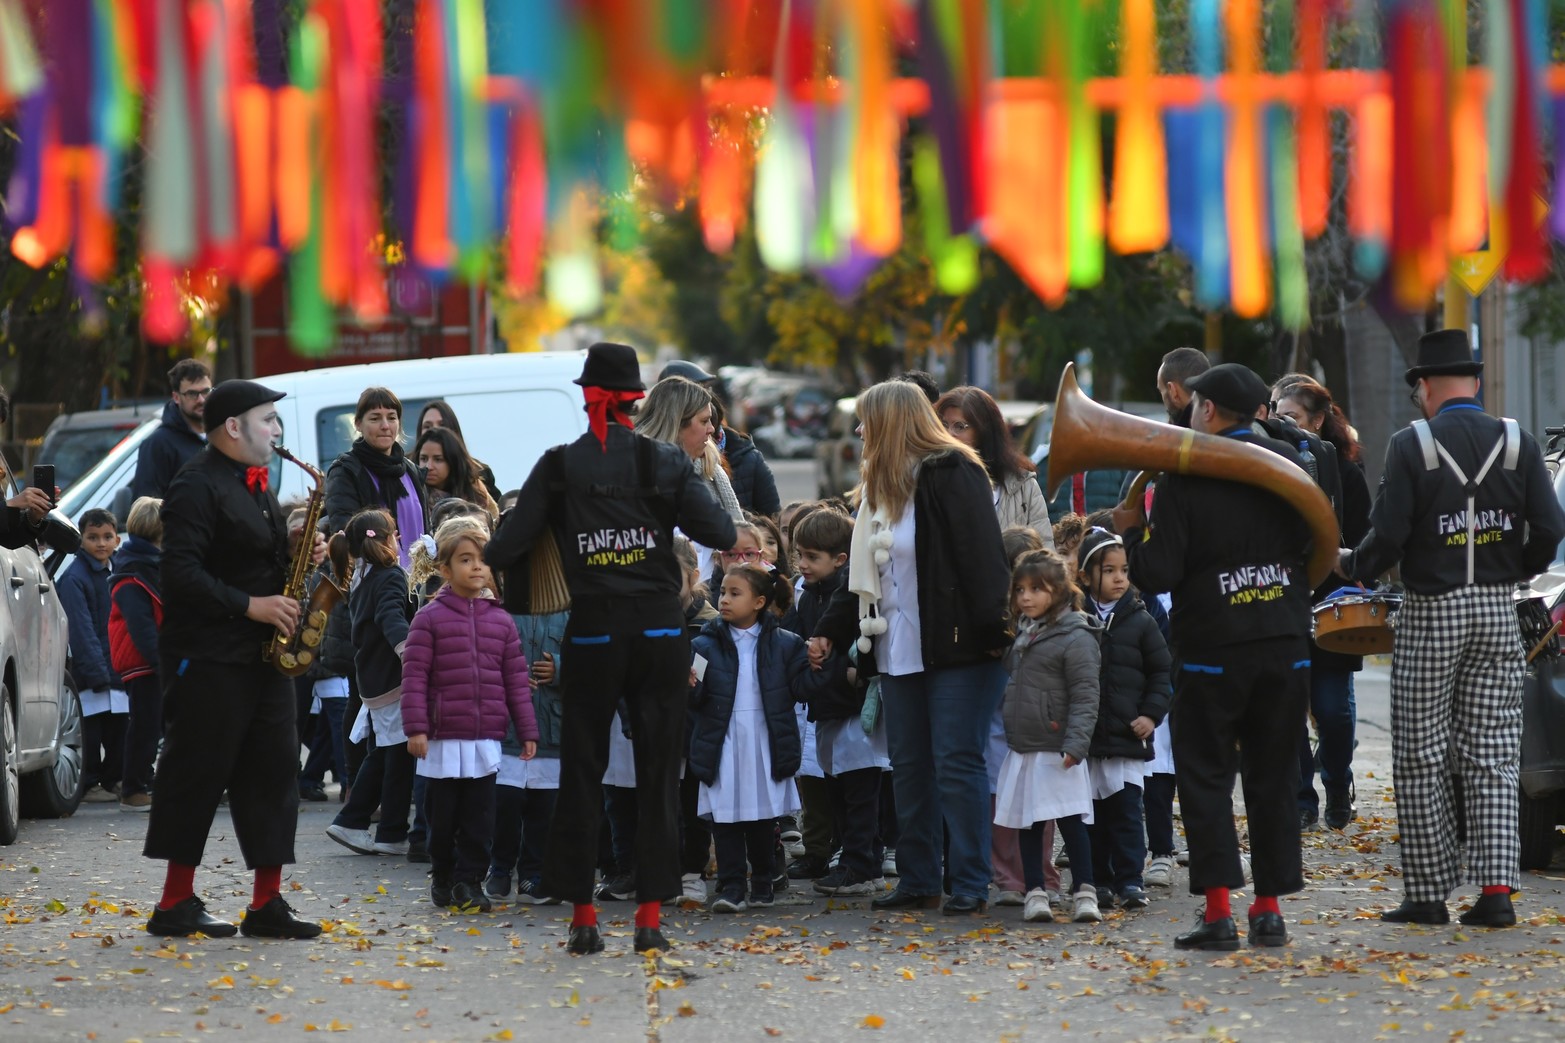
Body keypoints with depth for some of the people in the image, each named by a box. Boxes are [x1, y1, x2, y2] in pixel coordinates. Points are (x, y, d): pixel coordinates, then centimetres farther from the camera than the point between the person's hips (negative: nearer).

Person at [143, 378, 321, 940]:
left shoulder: (254, 484, 18)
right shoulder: (198, 485, -12)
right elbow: (181, 572, -21)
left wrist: (299, 553, 6)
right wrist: (251, 606, -21)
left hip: (262, 655, 9)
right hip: (209, 657, -9)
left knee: (273, 769, 5)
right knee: (198, 775, -4)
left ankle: (267, 904, 7)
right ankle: (176, 904, 2)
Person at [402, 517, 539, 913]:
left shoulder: (501, 620, 8)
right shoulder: (430, 618, -2)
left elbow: (516, 679, 10)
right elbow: (414, 676, -5)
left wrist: (527, 730, 9)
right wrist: (416, 728, -11)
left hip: (486, 739, 2)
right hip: (443, 739, -2)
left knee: (479, 817, 2)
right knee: (443, 817, 6)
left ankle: (469, 881, 10)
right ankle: (442, 877, 23)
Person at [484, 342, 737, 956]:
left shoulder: (560, 467, -2)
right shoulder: (665, 462, -1)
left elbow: (506, 549, -3)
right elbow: (722, 534, -3)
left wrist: (481, 556, 19)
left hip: (593, 633, 0)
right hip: (660, 630, 0)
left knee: (582, 772, 8)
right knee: (659, 773, 5)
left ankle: (582, 916, 7)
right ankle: (649, 916, 2)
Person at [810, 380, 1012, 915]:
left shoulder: (952, 474, -9)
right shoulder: (880, 488, 17)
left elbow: (983, 556, -16)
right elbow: (862, 572, 24)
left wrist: (995, 630, -21)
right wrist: (830, 630, 19)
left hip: (958, 650, -9)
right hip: (900, 651, 9)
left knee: (956, 764, -6)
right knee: (909, 766, 9)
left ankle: (970, 884, -1)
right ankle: (918, 880, 15)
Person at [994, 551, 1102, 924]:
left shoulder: (1075, 637, -10)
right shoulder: (1022, 634, 13)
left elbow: (1085, 694, -14)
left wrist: (1075, 743, -22)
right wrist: (1009, 731, 17)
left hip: (1057, 751, -7)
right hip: (1022, 750, 7)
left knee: (1071, 822, -4)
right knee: (1028, 824, 8)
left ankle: (1084, 892, 2)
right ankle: (1035, 892, 13)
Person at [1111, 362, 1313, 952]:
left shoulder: (1182, 477, -10)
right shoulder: (1286, 462, 2)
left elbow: (1156, 575, -12)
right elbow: (1317, 542, 10)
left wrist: (1132, 530, 5)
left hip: (1212, 646, -4)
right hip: (1286, 646, 4)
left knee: (1205, 776, 3)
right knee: (1274, 776, 10)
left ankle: (1218, 909, -6)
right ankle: (1269, 908, 10)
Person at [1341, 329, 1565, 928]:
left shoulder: (1411, 447, -9)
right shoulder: (1517, 444, 2)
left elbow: (1388, 537, -13)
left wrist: (1351, 566, 7)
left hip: (1431, 613, -3)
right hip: (1497, 611, 4)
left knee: (1421, 761, 4)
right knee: (1491, 758, 6)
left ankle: (1428, 894, 5)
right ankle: (1495, 888, -3)